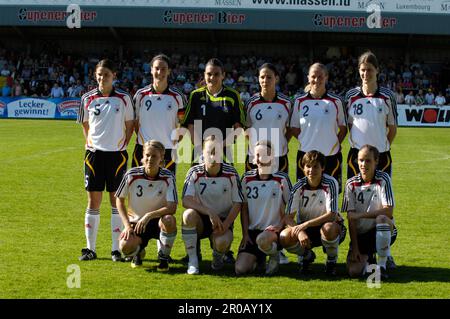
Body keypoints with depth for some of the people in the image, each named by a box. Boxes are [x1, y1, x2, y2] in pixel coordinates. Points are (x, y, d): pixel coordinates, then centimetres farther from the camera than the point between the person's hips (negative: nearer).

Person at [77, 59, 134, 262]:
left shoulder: (124, 98, 1)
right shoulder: (87, 99, 4)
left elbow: (130, 125, 9)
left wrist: (123, 144, 1)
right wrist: (90, 143, 8)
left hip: (117, 154, -1)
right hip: (95, 153, 1)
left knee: (117, 201, 3)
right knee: (93, 202, 3)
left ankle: (116, 249, 10)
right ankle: (90, 248, 10)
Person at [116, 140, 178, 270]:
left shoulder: (168, 177, -14)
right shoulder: (132, 175, -12)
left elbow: (172, 208, -20)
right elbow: (119, 200, 1)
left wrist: (149, 216, -31)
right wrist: (127, 225, -9)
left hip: (158, 221, 0)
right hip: (136, 220, 0)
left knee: (169, 220, -37)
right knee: (126, 247, -29)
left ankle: (163, 257, -9)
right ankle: (139, 251, 13)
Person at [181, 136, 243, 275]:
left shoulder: (231, 174, -7)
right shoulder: (195, 172, -8)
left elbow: (237, 204, -4)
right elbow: (186, 201, -17)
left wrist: (225, 225, -18)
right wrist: (210, 213, -29)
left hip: (223, 220, -1)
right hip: (201, 219, 1)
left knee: (222, 242, -33)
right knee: (189, 215, -34)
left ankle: (218, 257, 8)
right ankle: (192, 260, -18)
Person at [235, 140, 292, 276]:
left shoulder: (281, 178, -3)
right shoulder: (247, 178, 5)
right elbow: (244, 208, 9)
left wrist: (280, 225, -14)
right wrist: (245, 233, 1)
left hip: (273, 229, -3)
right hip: (252, 230, 3)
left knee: (262, 240, -40)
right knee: (240, 269, -13)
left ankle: (274, 256, -4)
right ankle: (258, 258, 22)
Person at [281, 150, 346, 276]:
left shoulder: (330, 183, -19)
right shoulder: (299, 187, -11)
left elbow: (332, 215, -26)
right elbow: (288, 217, -14)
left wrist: (305, 224, -37)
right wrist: (300, 232, -34)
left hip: (328, 225, -3)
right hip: (305, 228, 3)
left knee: (328, 228, -40)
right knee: (285, 237, -27)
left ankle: (331, 261, -7)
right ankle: (307, 255, 8)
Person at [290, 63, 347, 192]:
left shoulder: (336, 101, 2)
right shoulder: (300, 101, 3)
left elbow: (343, 128, 10)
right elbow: (294, 129, 10)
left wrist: (334, 145, -2)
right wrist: (307, 142, -1)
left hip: (331, 156, 0)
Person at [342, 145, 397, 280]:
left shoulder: (383, 179, -9)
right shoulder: (351, 184, -3)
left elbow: (388, 211, -18)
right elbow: (351, 218, -5)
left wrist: (360, 215, -20)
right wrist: (354, 248, -11)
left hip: (383, 231, -2)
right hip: (360, 234, 2)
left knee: (382, 219, -38)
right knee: (353, 271, -17)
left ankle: (382, 266, -20)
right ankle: (368, 258, 22)